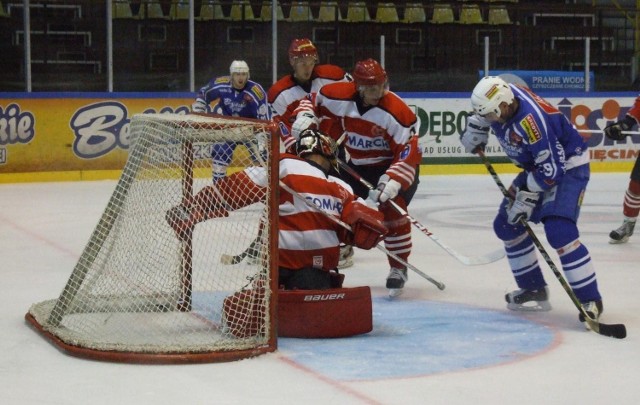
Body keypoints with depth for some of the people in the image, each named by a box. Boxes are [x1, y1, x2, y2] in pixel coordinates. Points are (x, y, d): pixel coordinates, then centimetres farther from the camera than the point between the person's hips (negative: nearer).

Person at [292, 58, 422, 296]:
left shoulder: (397, 112, -27)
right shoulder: (338, 96, -17)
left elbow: (409, 151, -27)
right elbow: (315, 102, 7)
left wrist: (392, 181, -37)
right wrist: (305, 118, -10)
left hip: (392, 164, -4)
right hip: (356, 165, 4)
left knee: (392, 211, -21)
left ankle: (399, 268, -5)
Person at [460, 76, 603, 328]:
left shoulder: (530, 120, -36)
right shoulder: (500, 94, -12)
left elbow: (552, 168, -30)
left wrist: (527, 197, -23)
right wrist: (474, 131, 11)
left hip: (567, 166, -10)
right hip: (536, 166, 10)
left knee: (559, 231, -25)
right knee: (507, 225, 10)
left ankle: (589, 299, -17)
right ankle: (534, 290, 19)